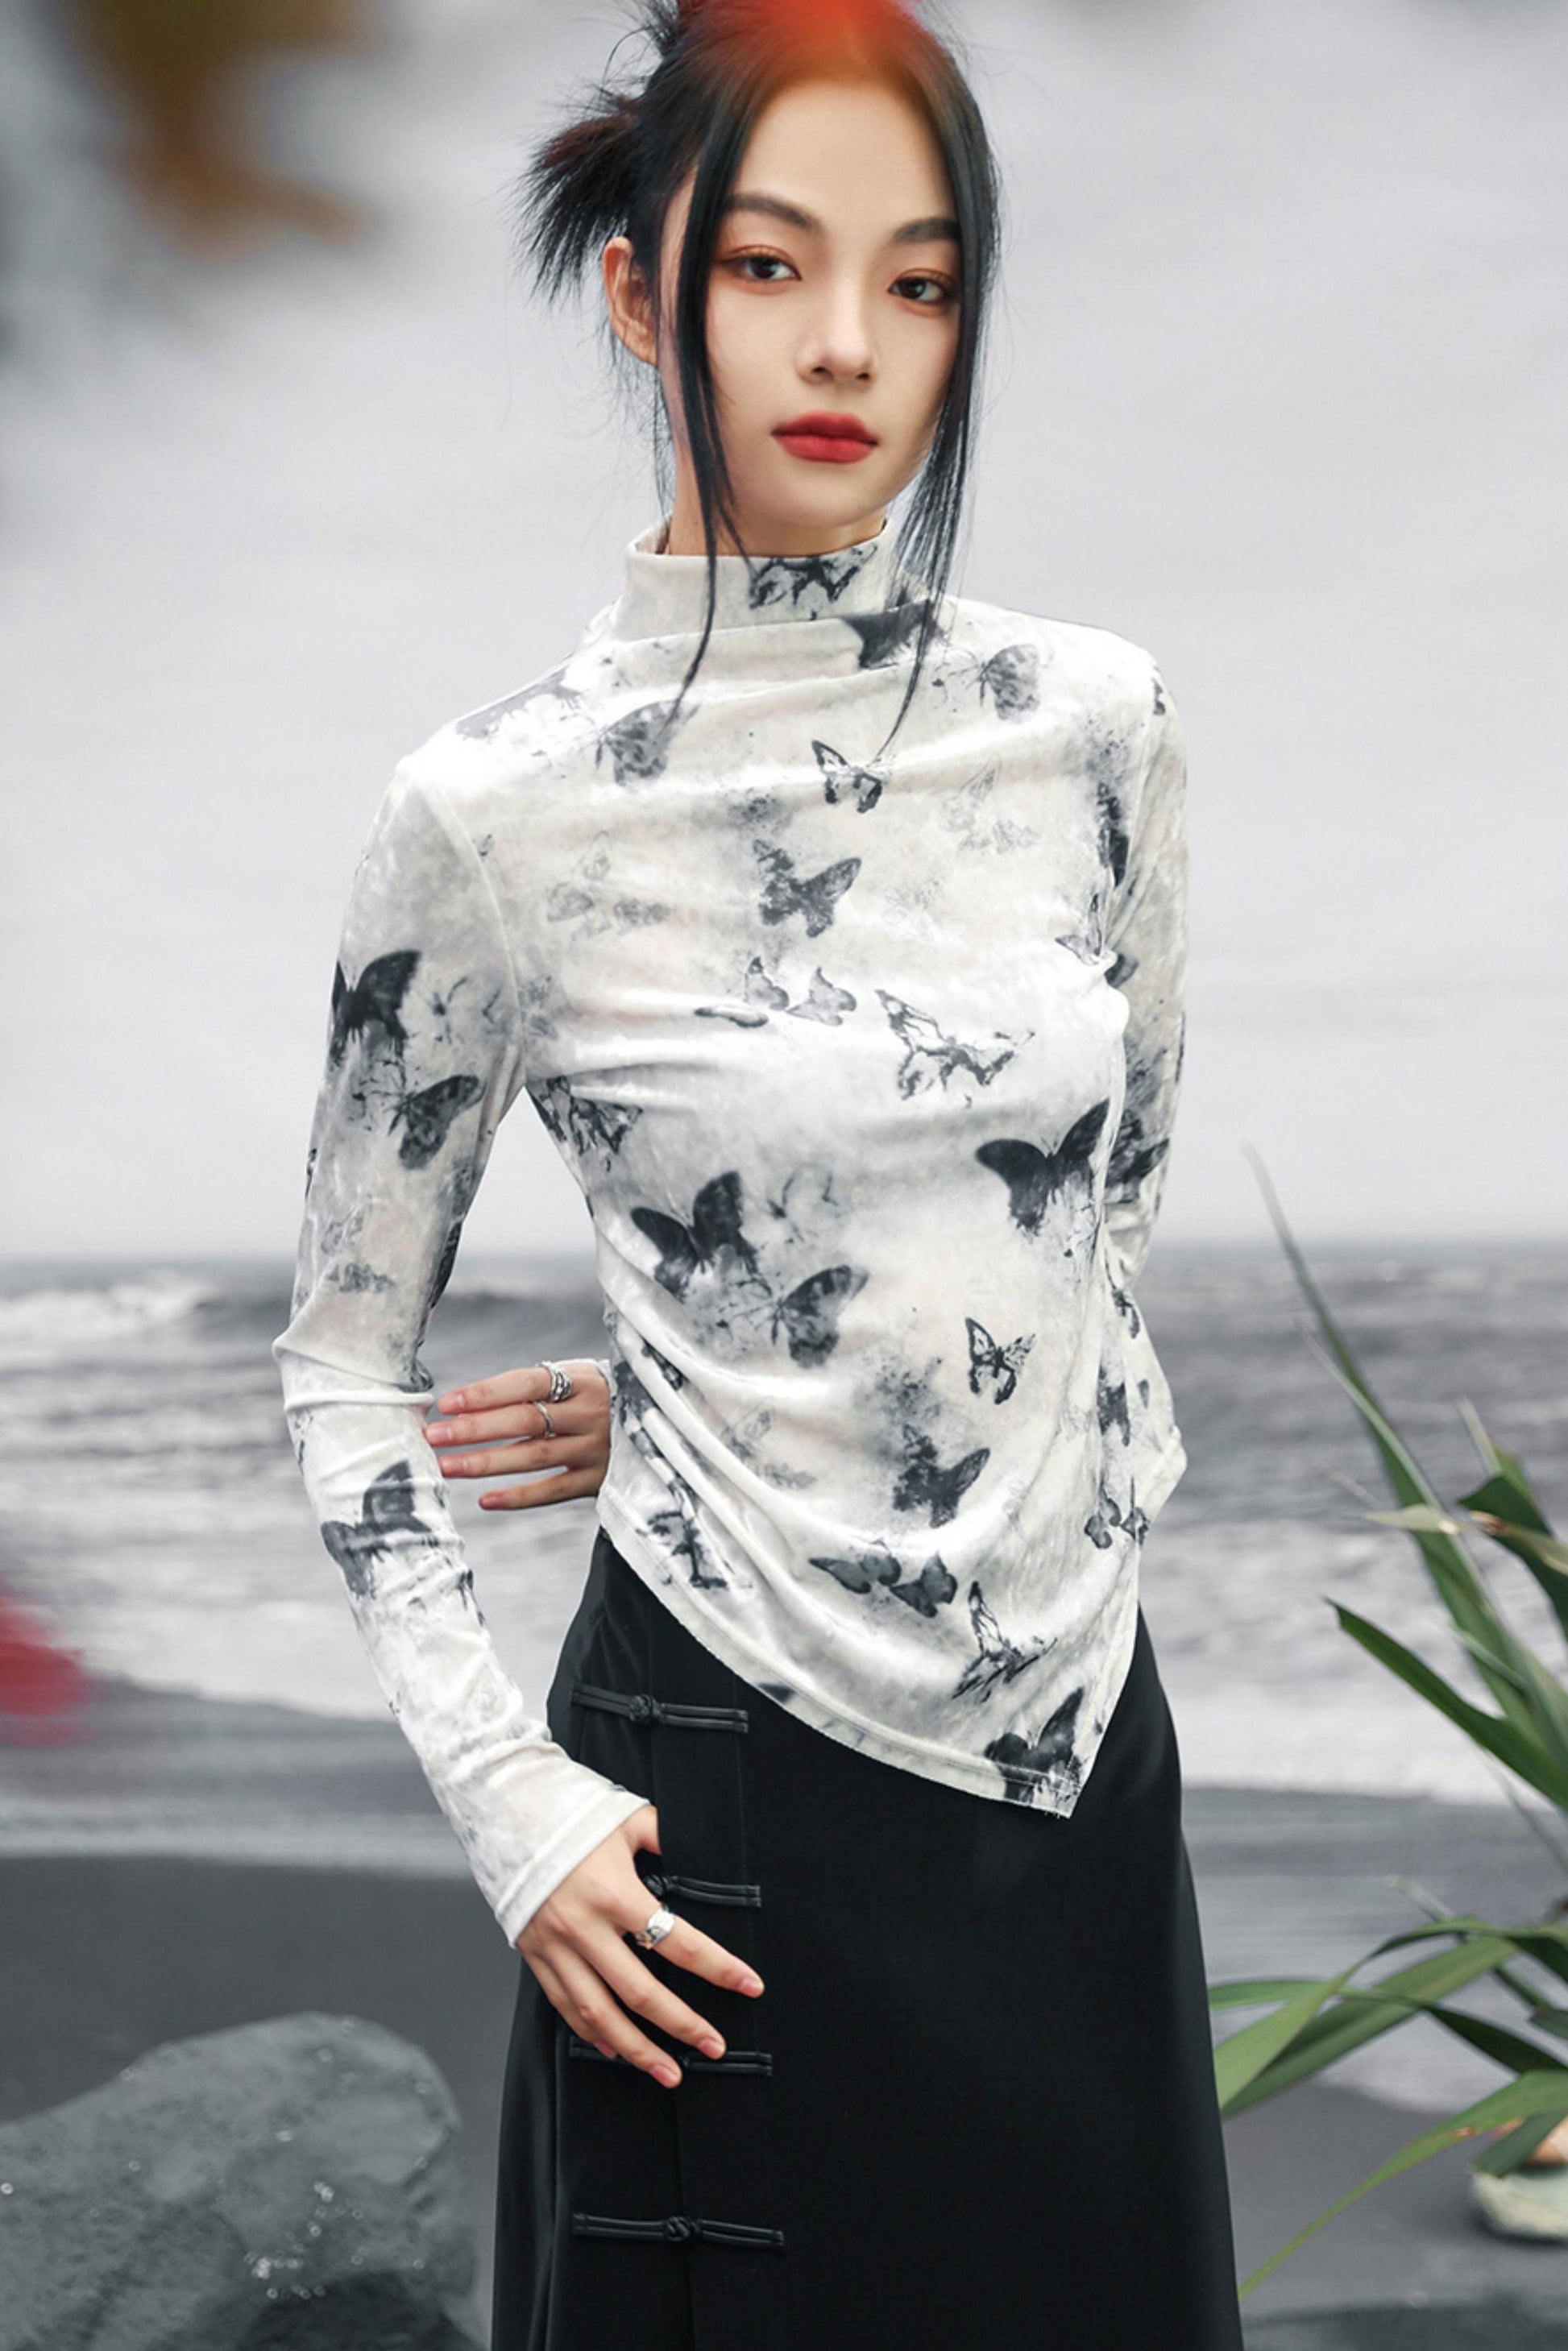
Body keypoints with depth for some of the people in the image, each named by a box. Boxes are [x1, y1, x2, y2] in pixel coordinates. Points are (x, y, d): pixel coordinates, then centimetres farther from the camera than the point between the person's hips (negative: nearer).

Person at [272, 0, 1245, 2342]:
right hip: (726, 1786, -4)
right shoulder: (500, 807, -9)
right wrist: (509, 1798, -10)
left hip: (1081, 1770, 4)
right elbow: (346, 1359, -1)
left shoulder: (1097, 722, 1)